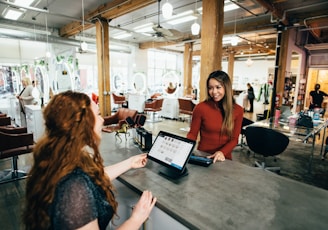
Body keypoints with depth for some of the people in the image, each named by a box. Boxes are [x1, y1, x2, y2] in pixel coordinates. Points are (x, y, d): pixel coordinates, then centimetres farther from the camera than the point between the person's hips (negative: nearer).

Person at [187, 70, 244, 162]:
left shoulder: (238, 110, 0)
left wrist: (222, 152, -15)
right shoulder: (201, 107, -7)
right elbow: (192, 134, 0)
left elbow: (234, 139, 2)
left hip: (224, 158, 1)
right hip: (202, 156, -1)